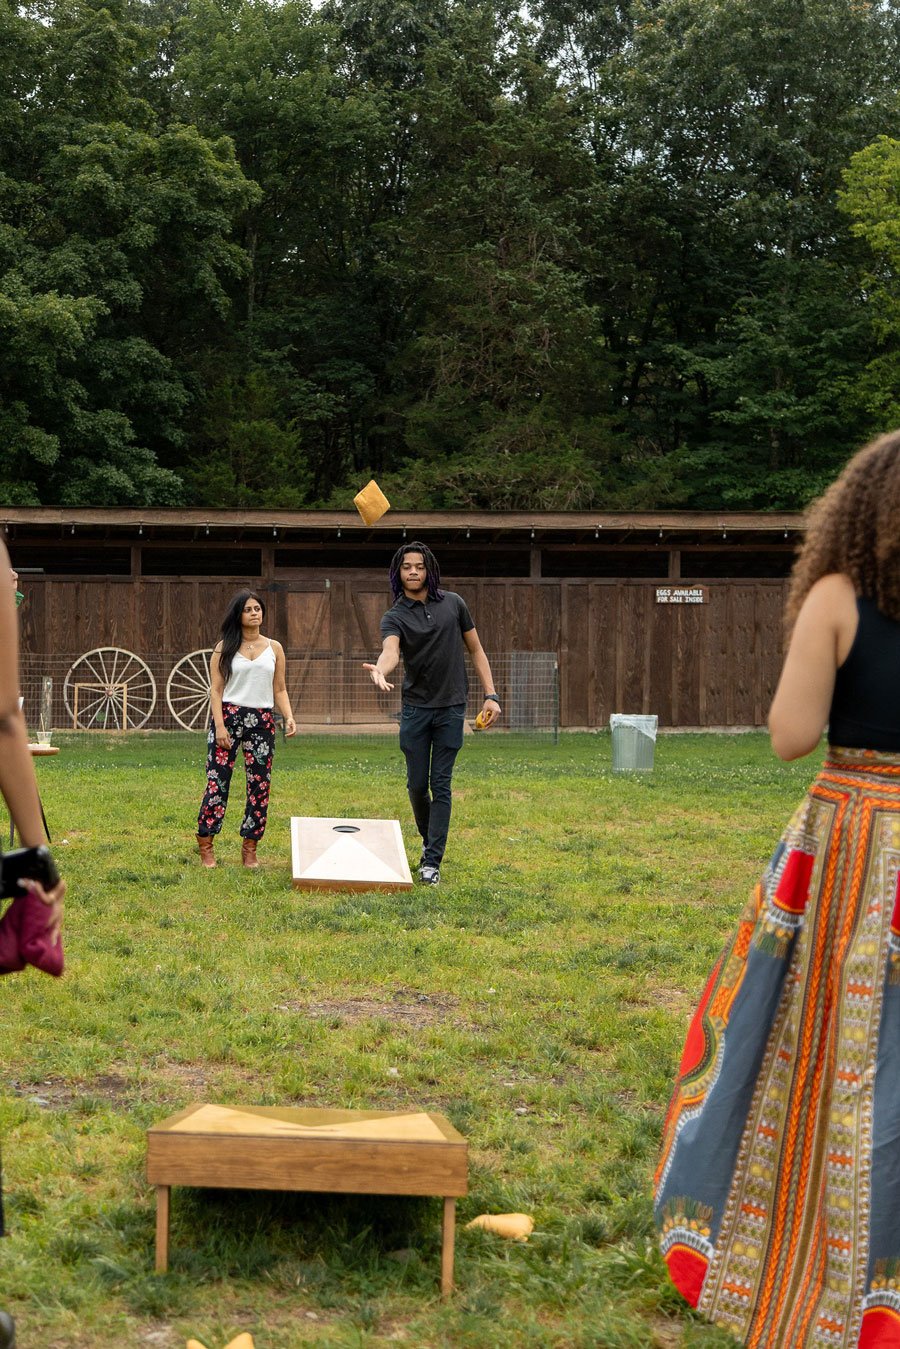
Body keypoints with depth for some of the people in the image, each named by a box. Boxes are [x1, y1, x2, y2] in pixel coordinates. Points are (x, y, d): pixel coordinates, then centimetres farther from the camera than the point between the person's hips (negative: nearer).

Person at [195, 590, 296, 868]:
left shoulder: (274, 648, 11)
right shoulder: (225, 647, 4)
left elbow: (280, 690, 12)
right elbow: (216, 689, -1)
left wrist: (289, 717, -4)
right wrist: (219, 725, -11)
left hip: (262, 720, 3)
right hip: (228, 716, -3)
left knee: (260, 784, 2)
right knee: (217, 779, -7)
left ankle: (249, 850, 10)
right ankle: (205, 846, 1)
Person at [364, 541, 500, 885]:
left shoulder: (453, 604, 3)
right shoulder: (394, 617, -3)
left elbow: (475, 650, 8)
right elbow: (391, 651, -25)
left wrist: (491, 695, -2)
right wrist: (380, 670, -49)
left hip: (451, 708, 0)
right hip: (416, 709, 0)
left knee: (440, 785, -2)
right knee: (417, 784, 5)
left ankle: (432, 862, -1)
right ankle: (428, 840, 32)